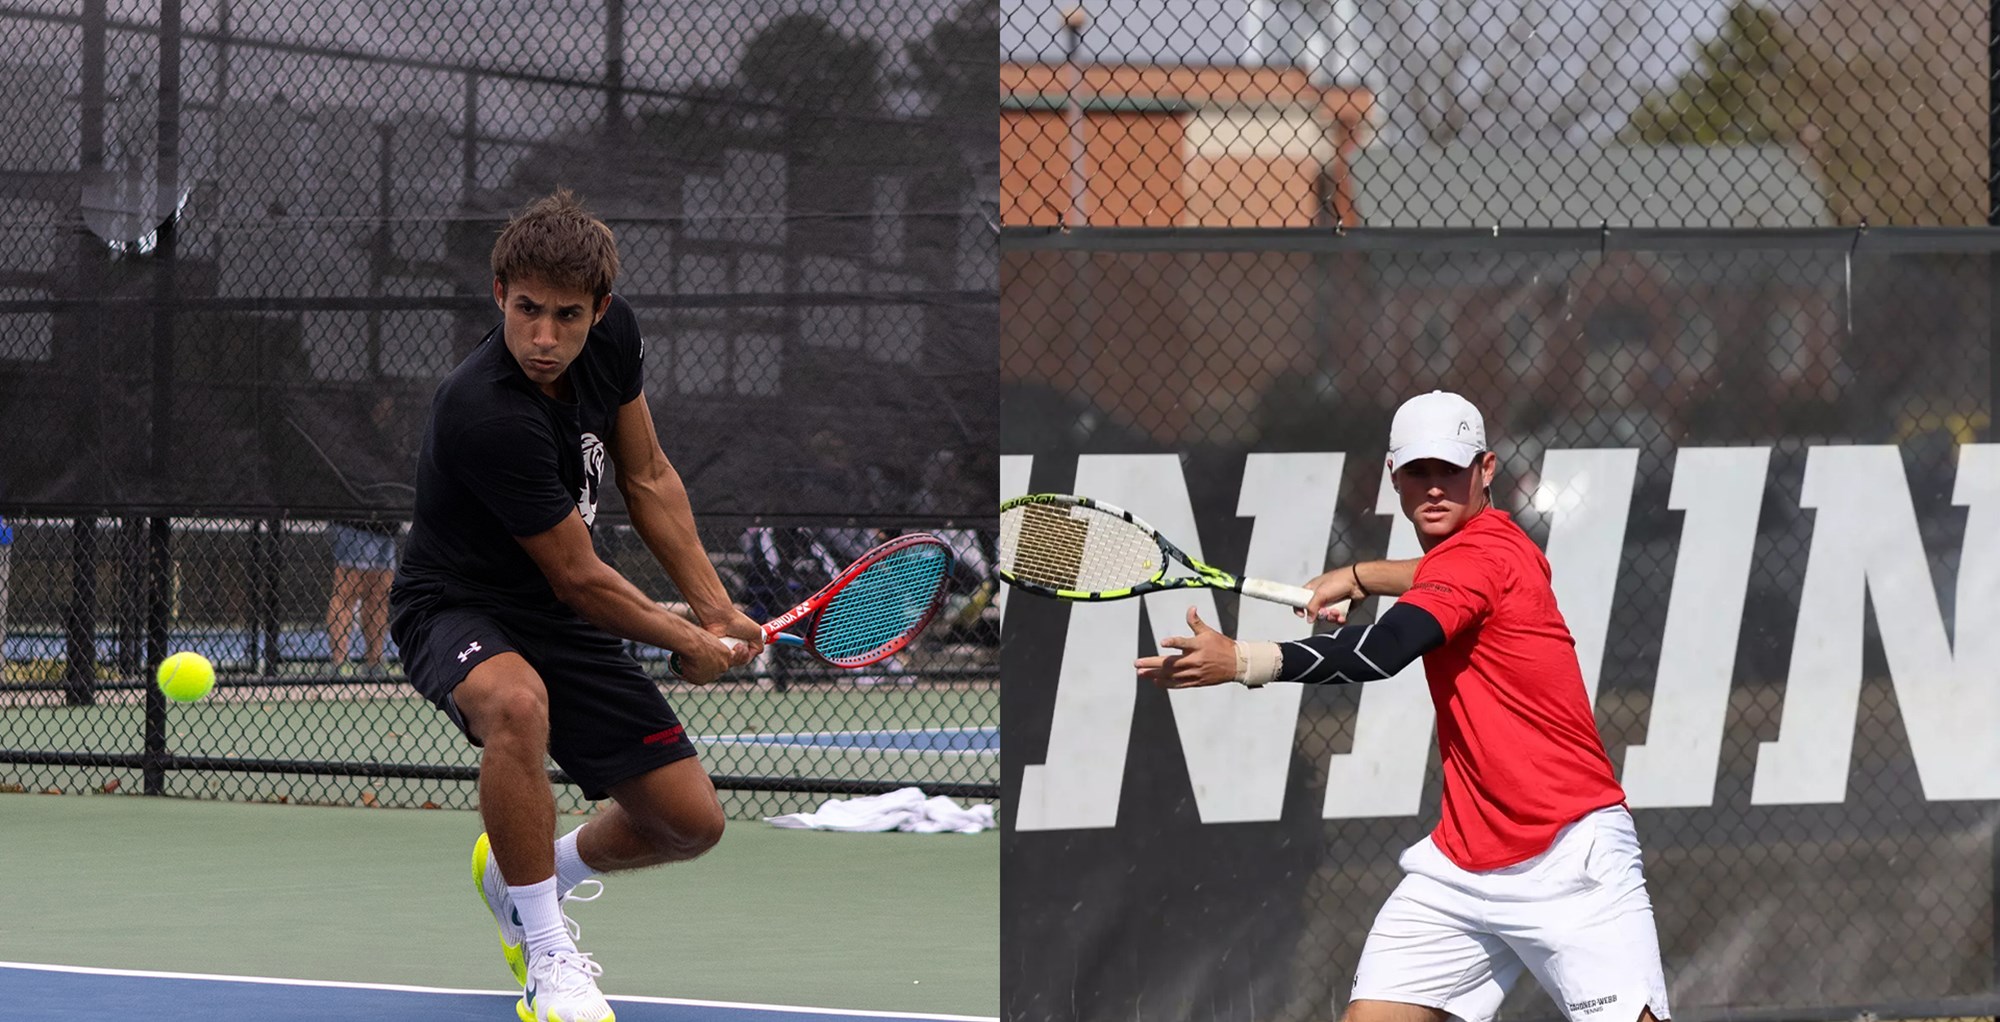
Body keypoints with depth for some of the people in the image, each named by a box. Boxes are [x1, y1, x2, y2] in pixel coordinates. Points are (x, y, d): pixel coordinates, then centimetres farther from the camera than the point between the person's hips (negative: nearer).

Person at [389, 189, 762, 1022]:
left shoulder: (612, 334, -11)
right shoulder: (487, 414, -33)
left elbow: (648, 477, 7)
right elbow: (578, 579, -22)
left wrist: (716, 608, 2)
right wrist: (687, 642, -8)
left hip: (560, 622, 7)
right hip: (456, 610, -7)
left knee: (691, 821, 0)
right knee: (517, 701, -43)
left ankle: (528, 872, 31)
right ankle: (545, 951, -26)